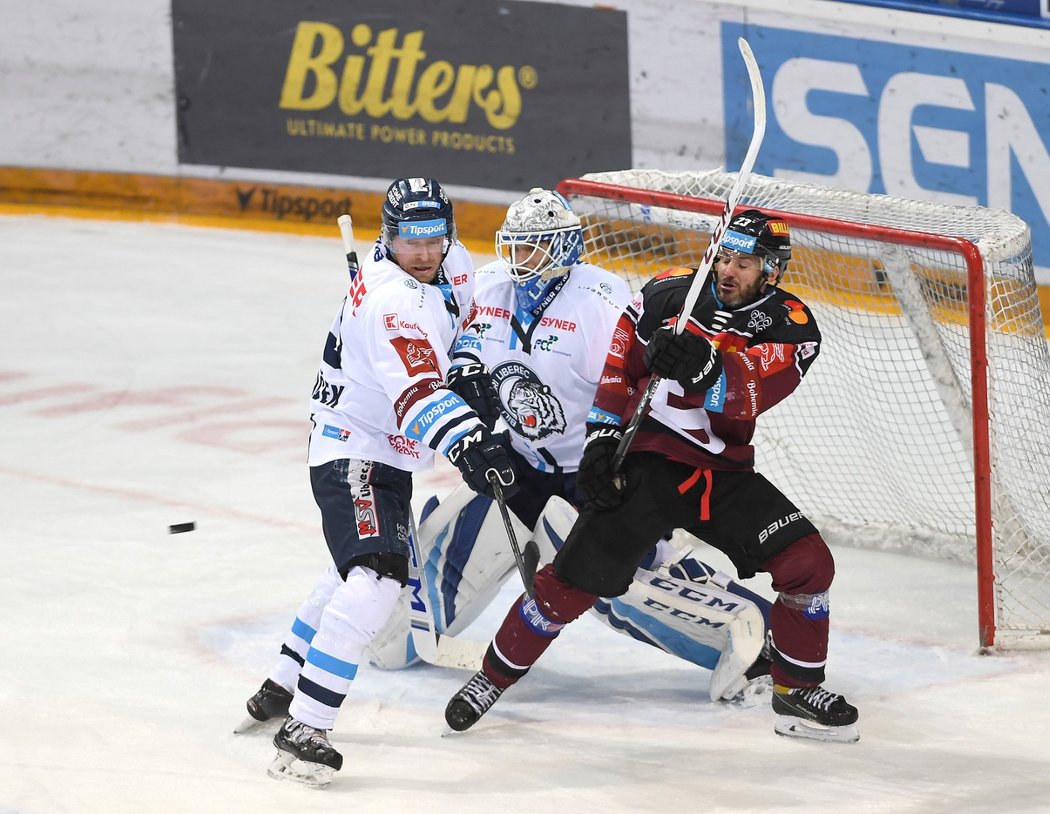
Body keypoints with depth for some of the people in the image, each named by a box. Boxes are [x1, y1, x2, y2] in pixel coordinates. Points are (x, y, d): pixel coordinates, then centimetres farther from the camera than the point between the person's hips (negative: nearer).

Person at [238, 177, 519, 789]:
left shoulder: (453, 264, 1)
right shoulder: (394, 300, -28)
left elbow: (462, 324, 24)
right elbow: (419, 393, -40)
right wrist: (467, 446, -51)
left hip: (386, 453, 10)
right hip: (354, 456, -10)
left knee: (360, 571, 28)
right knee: (376, 580, -26)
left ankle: (283, 687, 45)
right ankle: (304, 730, -30)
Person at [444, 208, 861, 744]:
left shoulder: (791, 329, -7)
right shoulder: (669, 295, -6)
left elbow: (747, 395, -25)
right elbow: (618, 365, 3)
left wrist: (703, 368, -45)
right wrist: (601, 439, -5)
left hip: (724, 473, 2)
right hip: (645, 463, -2)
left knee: (808, 564, -13)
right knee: (574, 580, -10)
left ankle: (797, 691, 6)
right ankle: (494, 678, 10)